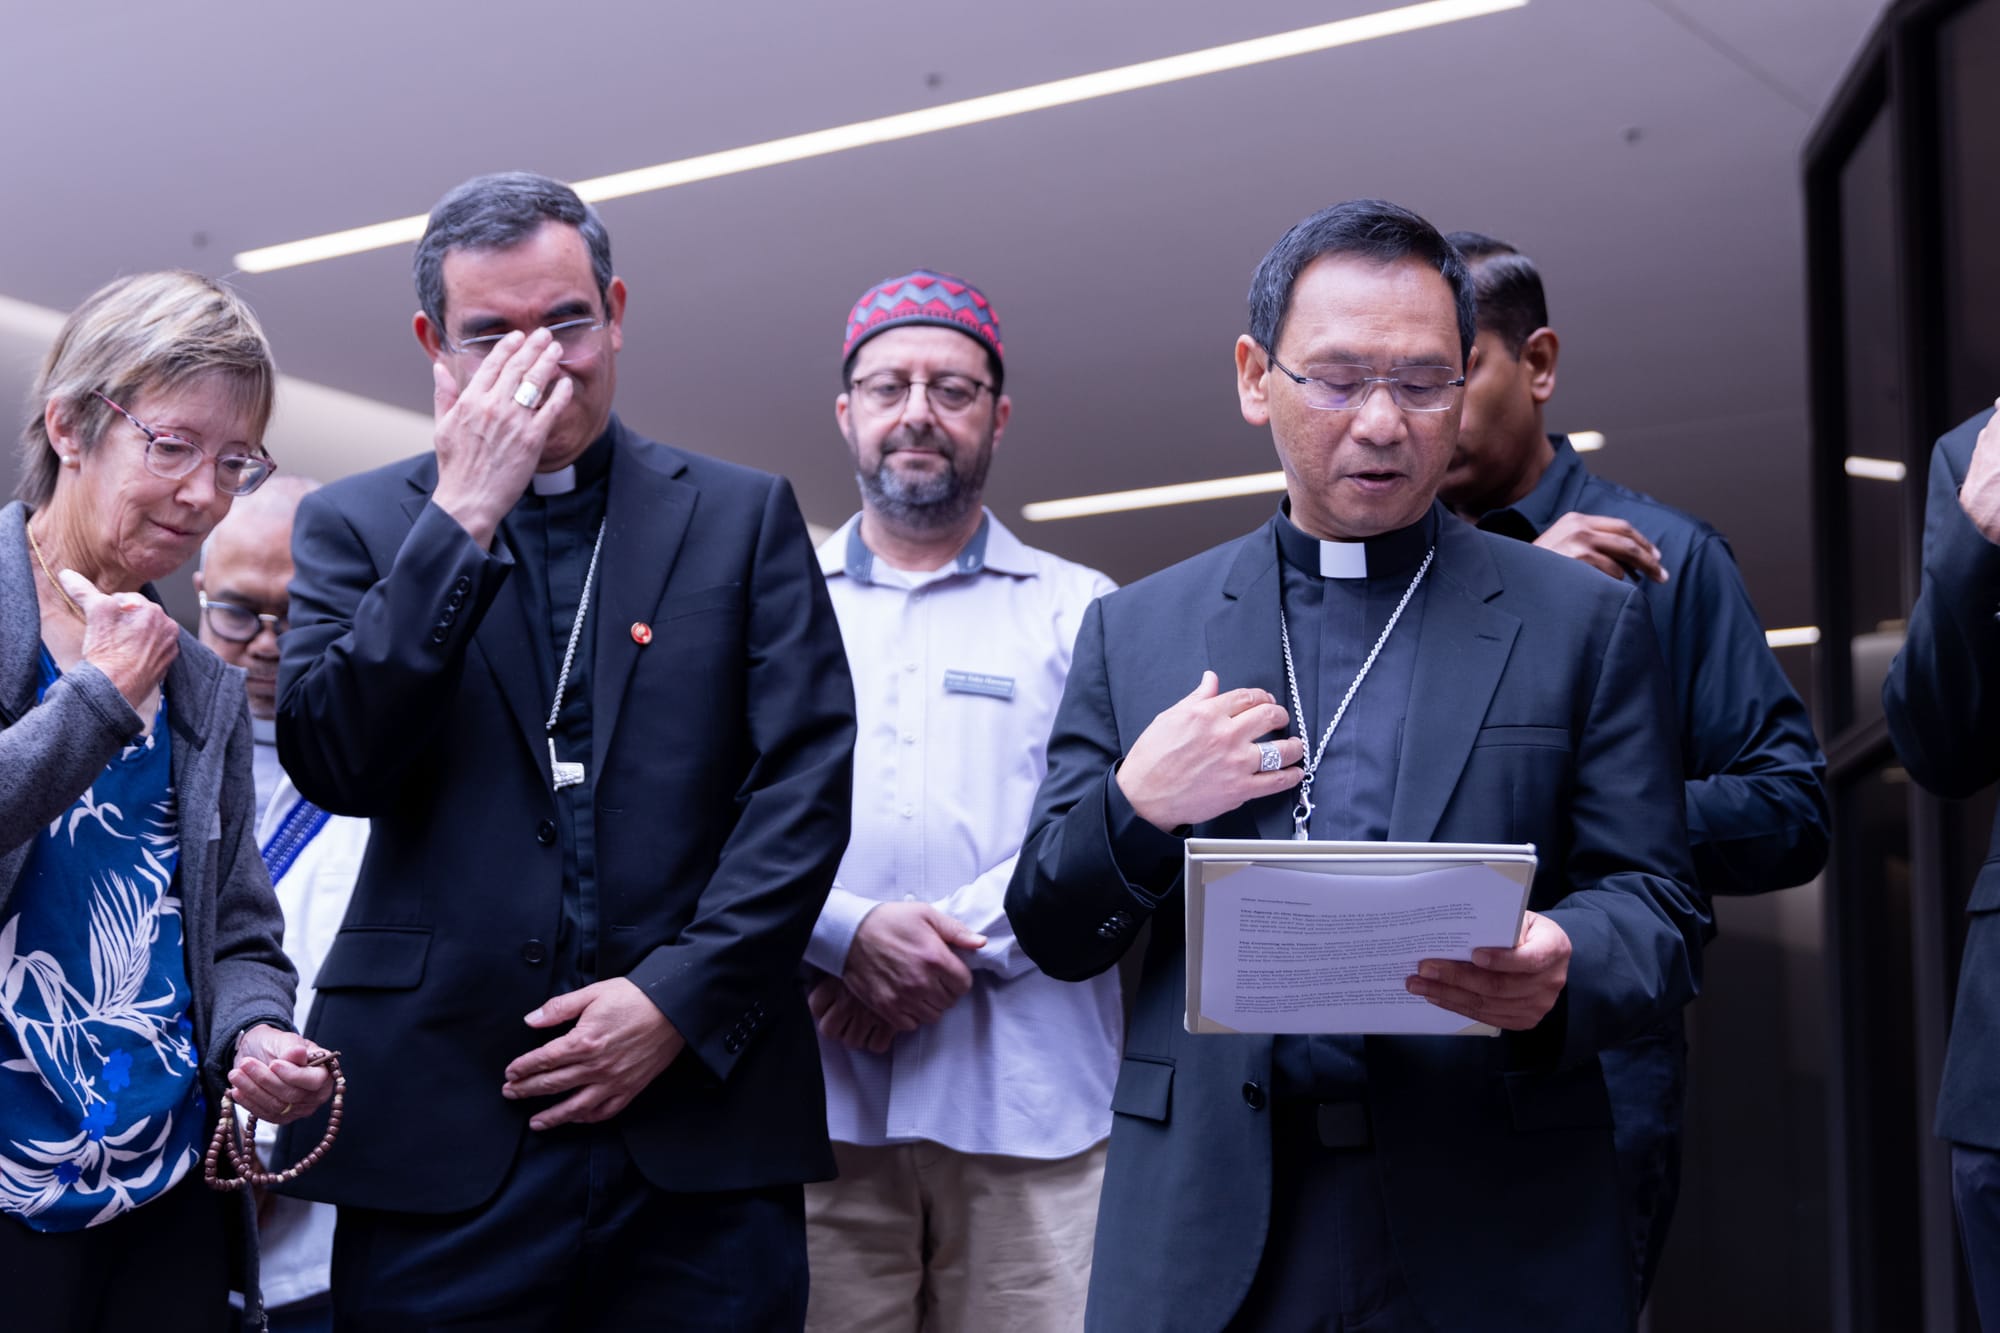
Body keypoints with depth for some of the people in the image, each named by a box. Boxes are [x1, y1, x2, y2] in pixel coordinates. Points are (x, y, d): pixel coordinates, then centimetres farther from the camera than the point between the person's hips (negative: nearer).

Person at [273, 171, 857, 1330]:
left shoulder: (744, 516, 9)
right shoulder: (357, 525, 10)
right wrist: (462, 517, -10)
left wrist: (679, 996, -9)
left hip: (701, 1114, 0)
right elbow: (334, 764, -5)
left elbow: (806, 779, 2)